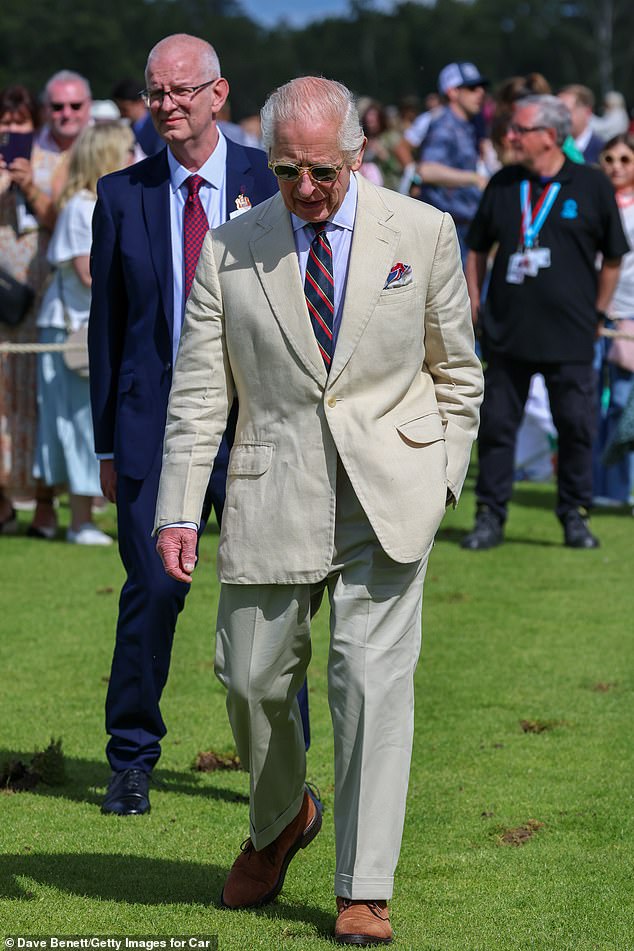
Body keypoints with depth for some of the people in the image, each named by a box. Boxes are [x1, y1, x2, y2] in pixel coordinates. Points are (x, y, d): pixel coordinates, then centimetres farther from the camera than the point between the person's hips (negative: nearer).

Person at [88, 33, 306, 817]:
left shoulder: (267, 180, 2)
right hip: (154, 421, 0)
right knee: (152, 591, -2)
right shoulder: (122, 194, 5)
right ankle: (131, 761, 15)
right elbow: (106, 321, 9)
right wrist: (107, 441, 7)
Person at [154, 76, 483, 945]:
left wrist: (444, 479, 2)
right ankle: (279, 821, 37)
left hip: (387, 490, -1)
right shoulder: (231, 251, 2)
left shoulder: (422, 234, 1)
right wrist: (178, 510, -7)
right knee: (253, 677, 6)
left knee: (373, 678, -9)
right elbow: (198, 390, 1)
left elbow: (456, 369, 10)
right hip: (274, 492, 2)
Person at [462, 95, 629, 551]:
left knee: (577, 426, 2)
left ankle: (575, 514, 14)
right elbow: (478, 249, 17)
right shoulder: (503, 185, 8)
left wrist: (596, 312, 5)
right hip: (507, 332, 2)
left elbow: (613, 257, 7)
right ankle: (491, 514, 11)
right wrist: (473, 303, 9)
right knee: (496, 423, 3)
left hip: (570, 337, -2)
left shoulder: (592, 185, -1)